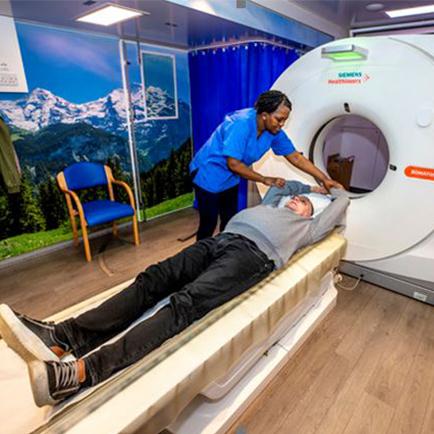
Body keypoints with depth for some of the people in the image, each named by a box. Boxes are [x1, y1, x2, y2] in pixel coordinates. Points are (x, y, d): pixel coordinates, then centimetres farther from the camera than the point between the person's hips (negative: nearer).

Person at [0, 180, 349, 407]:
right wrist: (311, 185, 66)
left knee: (186, 303, -31)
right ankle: (62, 337, -27)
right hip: (220, 240, 6)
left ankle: (81, 372, -44)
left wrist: (331, 190, 55)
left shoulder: (306, 227, 29)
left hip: (253, 254, -6)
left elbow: (343, 202, 37)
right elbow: (282, 186, 57)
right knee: (152, 280, -19)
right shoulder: (271, 208, 41)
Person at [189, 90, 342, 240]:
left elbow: (296, 157, -3)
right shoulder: (241, 124, -30)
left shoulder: (274, 131, -9)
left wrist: (324, 179, -6)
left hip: (230, 179, 7)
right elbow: (233, 164, -30)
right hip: (209, 175, -7)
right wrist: (265, 180, -24)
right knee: (208, 224, 1)